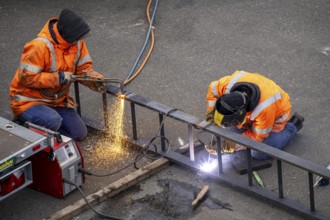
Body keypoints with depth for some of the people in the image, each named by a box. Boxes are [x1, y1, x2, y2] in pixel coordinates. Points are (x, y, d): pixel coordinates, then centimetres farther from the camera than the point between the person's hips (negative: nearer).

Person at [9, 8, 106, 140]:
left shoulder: (77, 42, -7)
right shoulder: (40, 47, -29)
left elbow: (83, 67, 1)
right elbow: (26, 78, -27)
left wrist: (95, 79, -21)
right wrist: (57, 78, -28)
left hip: (57, 100, 8)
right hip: (29, 100, -7)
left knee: (79, 133, 4)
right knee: (53, 121, -34)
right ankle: (23, 124, -5)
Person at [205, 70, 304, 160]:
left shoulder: (264, 109, -45)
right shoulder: (227, 84, -35)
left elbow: (257, 136, -27)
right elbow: (213, 89, -9)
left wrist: (236, 143, -32)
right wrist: (211, 109, -24)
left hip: (276, 113, -6)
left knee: (260, 154, -9)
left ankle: (292, 125, 7)